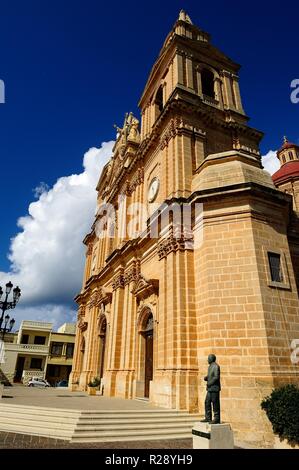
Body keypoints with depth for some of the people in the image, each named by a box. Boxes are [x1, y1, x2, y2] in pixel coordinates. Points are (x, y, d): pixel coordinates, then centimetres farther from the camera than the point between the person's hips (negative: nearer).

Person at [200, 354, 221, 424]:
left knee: (215, 403, -2)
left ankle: (217, 419, 6)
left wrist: (209, 383, -16)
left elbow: (216, 377, -21)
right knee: (207, 402, 10)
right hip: (210, 388, 9)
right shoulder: (210, 366, 15)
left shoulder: (216, 366, -14)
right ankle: (208, 418, 17)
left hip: (214, 388, -9)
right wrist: (206, 378, 3)